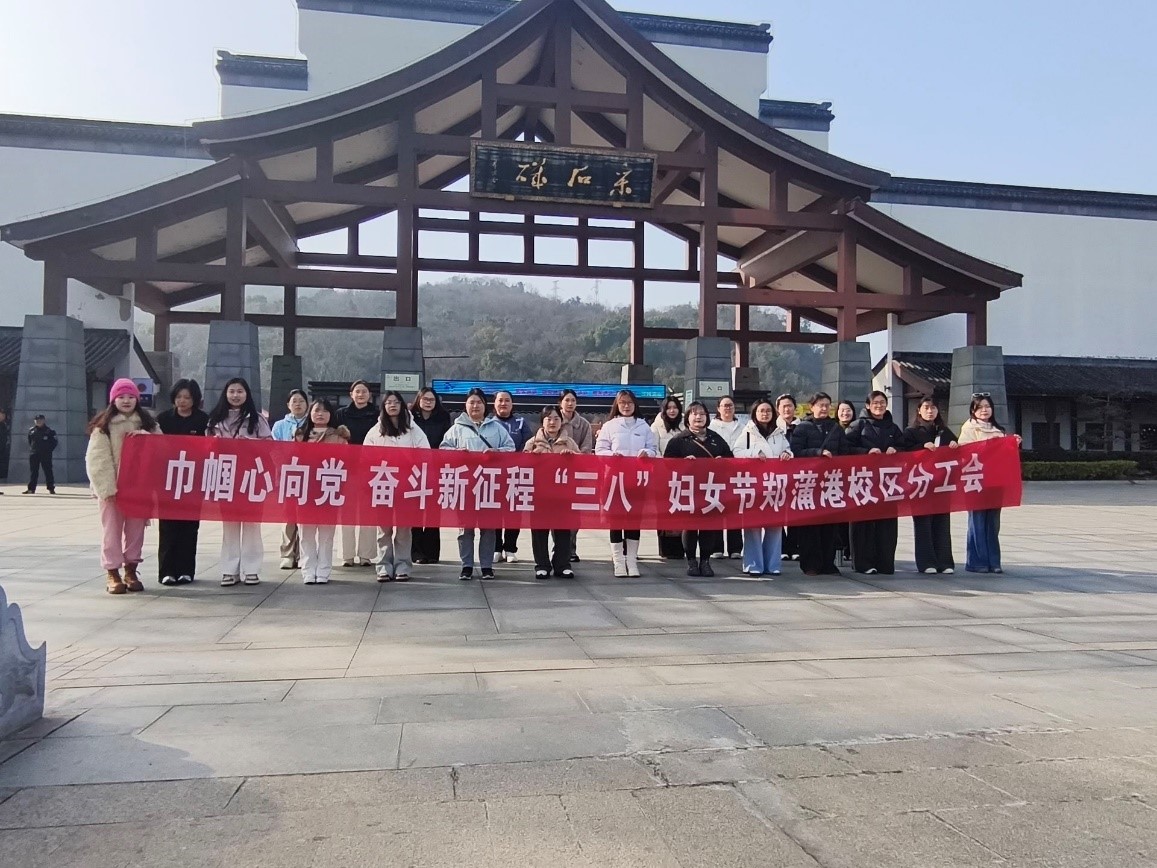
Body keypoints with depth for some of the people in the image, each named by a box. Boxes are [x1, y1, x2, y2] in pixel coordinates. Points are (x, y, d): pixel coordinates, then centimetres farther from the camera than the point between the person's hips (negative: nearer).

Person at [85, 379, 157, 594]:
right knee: (112, 528, 1)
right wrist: (107, 486, -16)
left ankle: (131, 569, 17)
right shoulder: (103, 425, -1)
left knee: (135, 528, 7)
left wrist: (146, 436, -13)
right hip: (113, 485, -3)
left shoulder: (147, 422, 10)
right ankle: (112, 571, 7)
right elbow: (97, 458, -8)